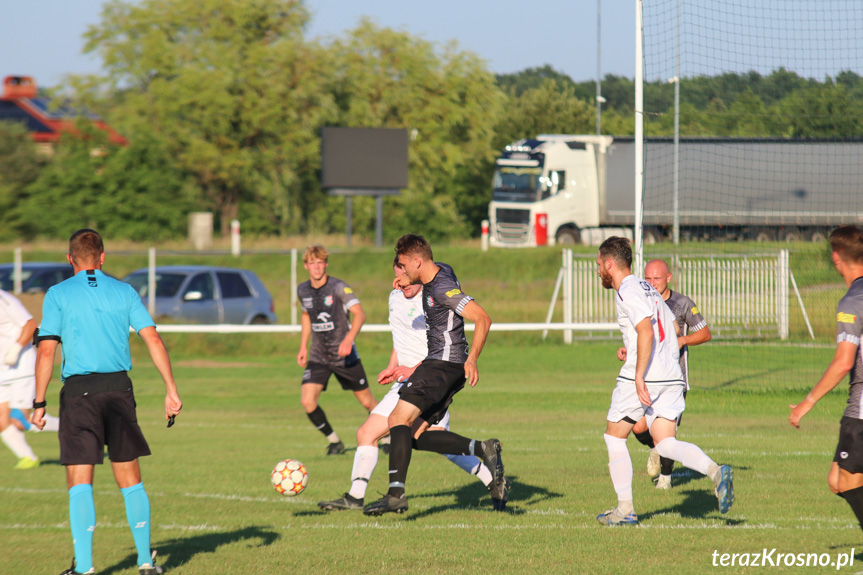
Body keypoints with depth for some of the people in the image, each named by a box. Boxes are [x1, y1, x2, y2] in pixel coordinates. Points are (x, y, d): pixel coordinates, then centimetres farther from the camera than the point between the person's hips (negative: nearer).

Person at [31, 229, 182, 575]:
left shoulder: (58, 295, 1)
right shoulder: (124, 291, 8)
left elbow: (46, 351, -6)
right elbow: (153, 339, 0)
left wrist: (39, 403, -2)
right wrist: (171, 390, 1)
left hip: (78, 391, -2)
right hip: (118, 387, 2)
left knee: (79, 482, -2)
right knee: (129, 479, 12)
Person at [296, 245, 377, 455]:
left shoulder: (339, 288, -15)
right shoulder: (303, 290, 2)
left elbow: (359, 314, -26)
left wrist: (349, 339, -41)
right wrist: (303, 347, 16)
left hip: (344, 355, -4)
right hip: (318, 357, 4)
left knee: (367, 401, 7)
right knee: (307, 402, -15)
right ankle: (334, 442, 5)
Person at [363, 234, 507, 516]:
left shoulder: (443, 289, -18)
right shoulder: (441, 271, 11)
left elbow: (482, 318, -24)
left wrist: (472, 359, -29)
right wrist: (410, 281, 20)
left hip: (444, 363, -10)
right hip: (436, 363, 10)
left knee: (399, 419, -18)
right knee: (420, 435, 6)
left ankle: (396, 494, -27)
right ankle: (483, 450, -1)